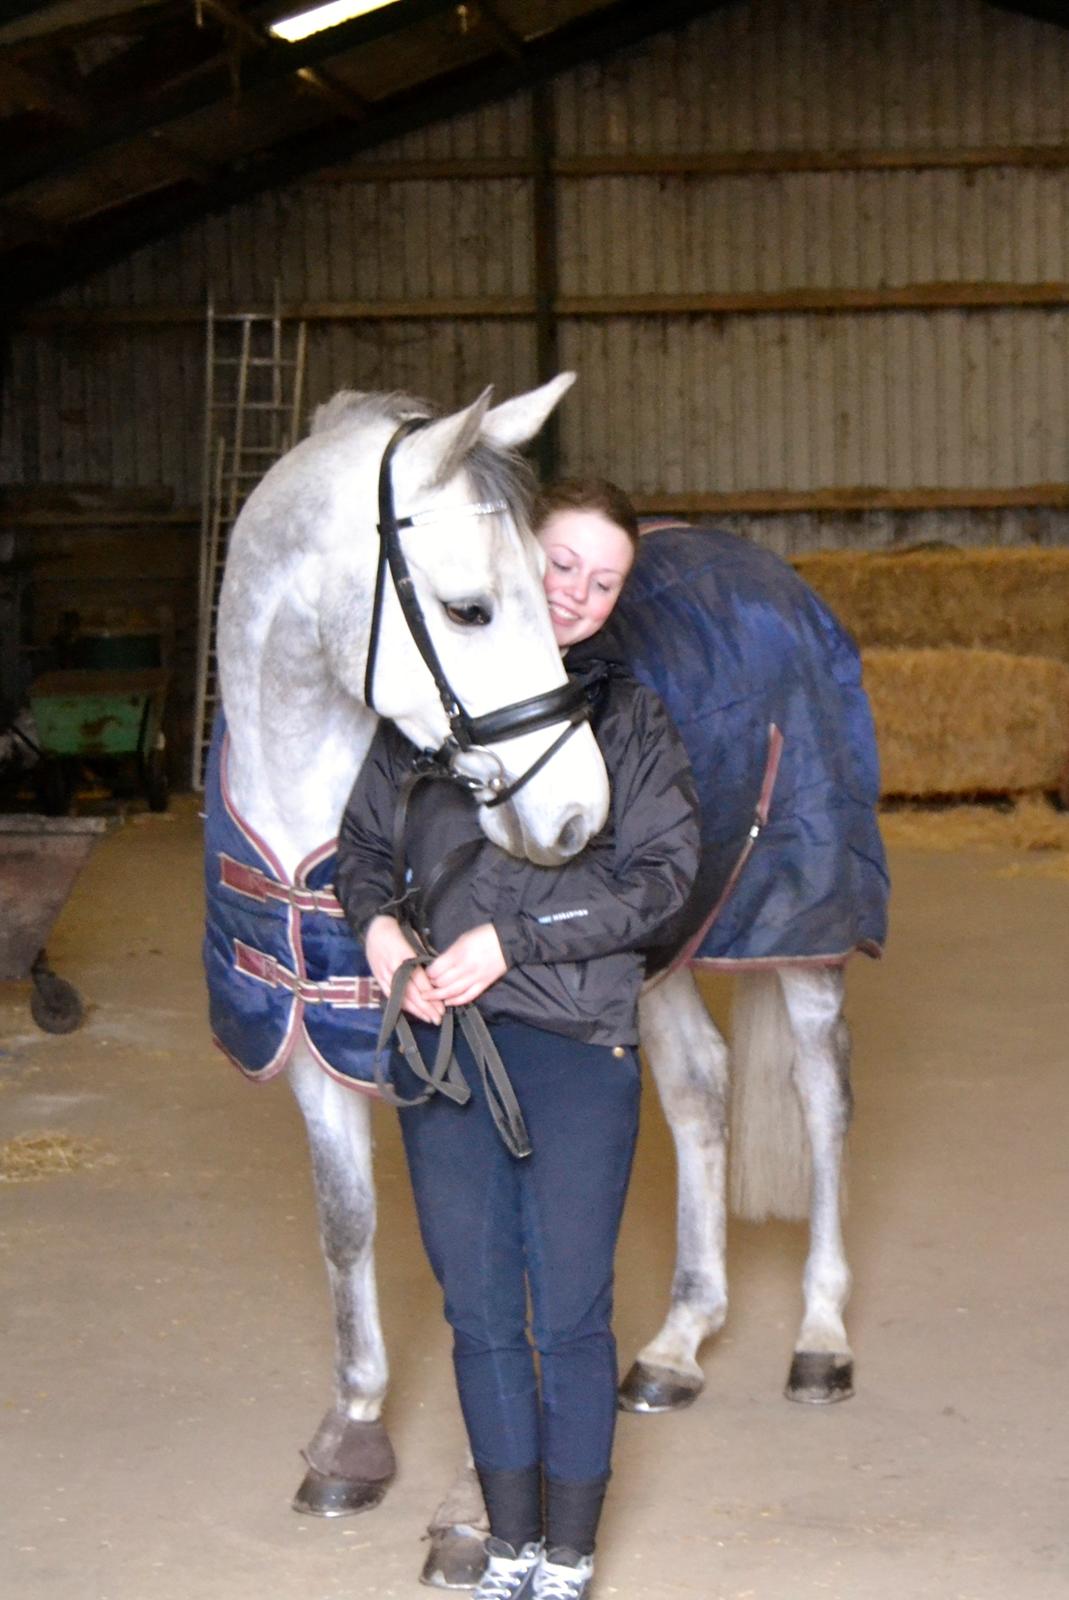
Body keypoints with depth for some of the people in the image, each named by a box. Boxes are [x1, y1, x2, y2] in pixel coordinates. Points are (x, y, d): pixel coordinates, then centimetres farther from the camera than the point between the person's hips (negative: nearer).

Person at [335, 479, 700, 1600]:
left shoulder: (630, 717, 2)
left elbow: (661, 876, -7)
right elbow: (365, 838, 13)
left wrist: (511, 940, -15)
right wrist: (377, 925, -8)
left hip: (575, 1042, -2)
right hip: (439, 1035, 2)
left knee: (570, 1317, 2)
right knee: (480, 1315, 11)